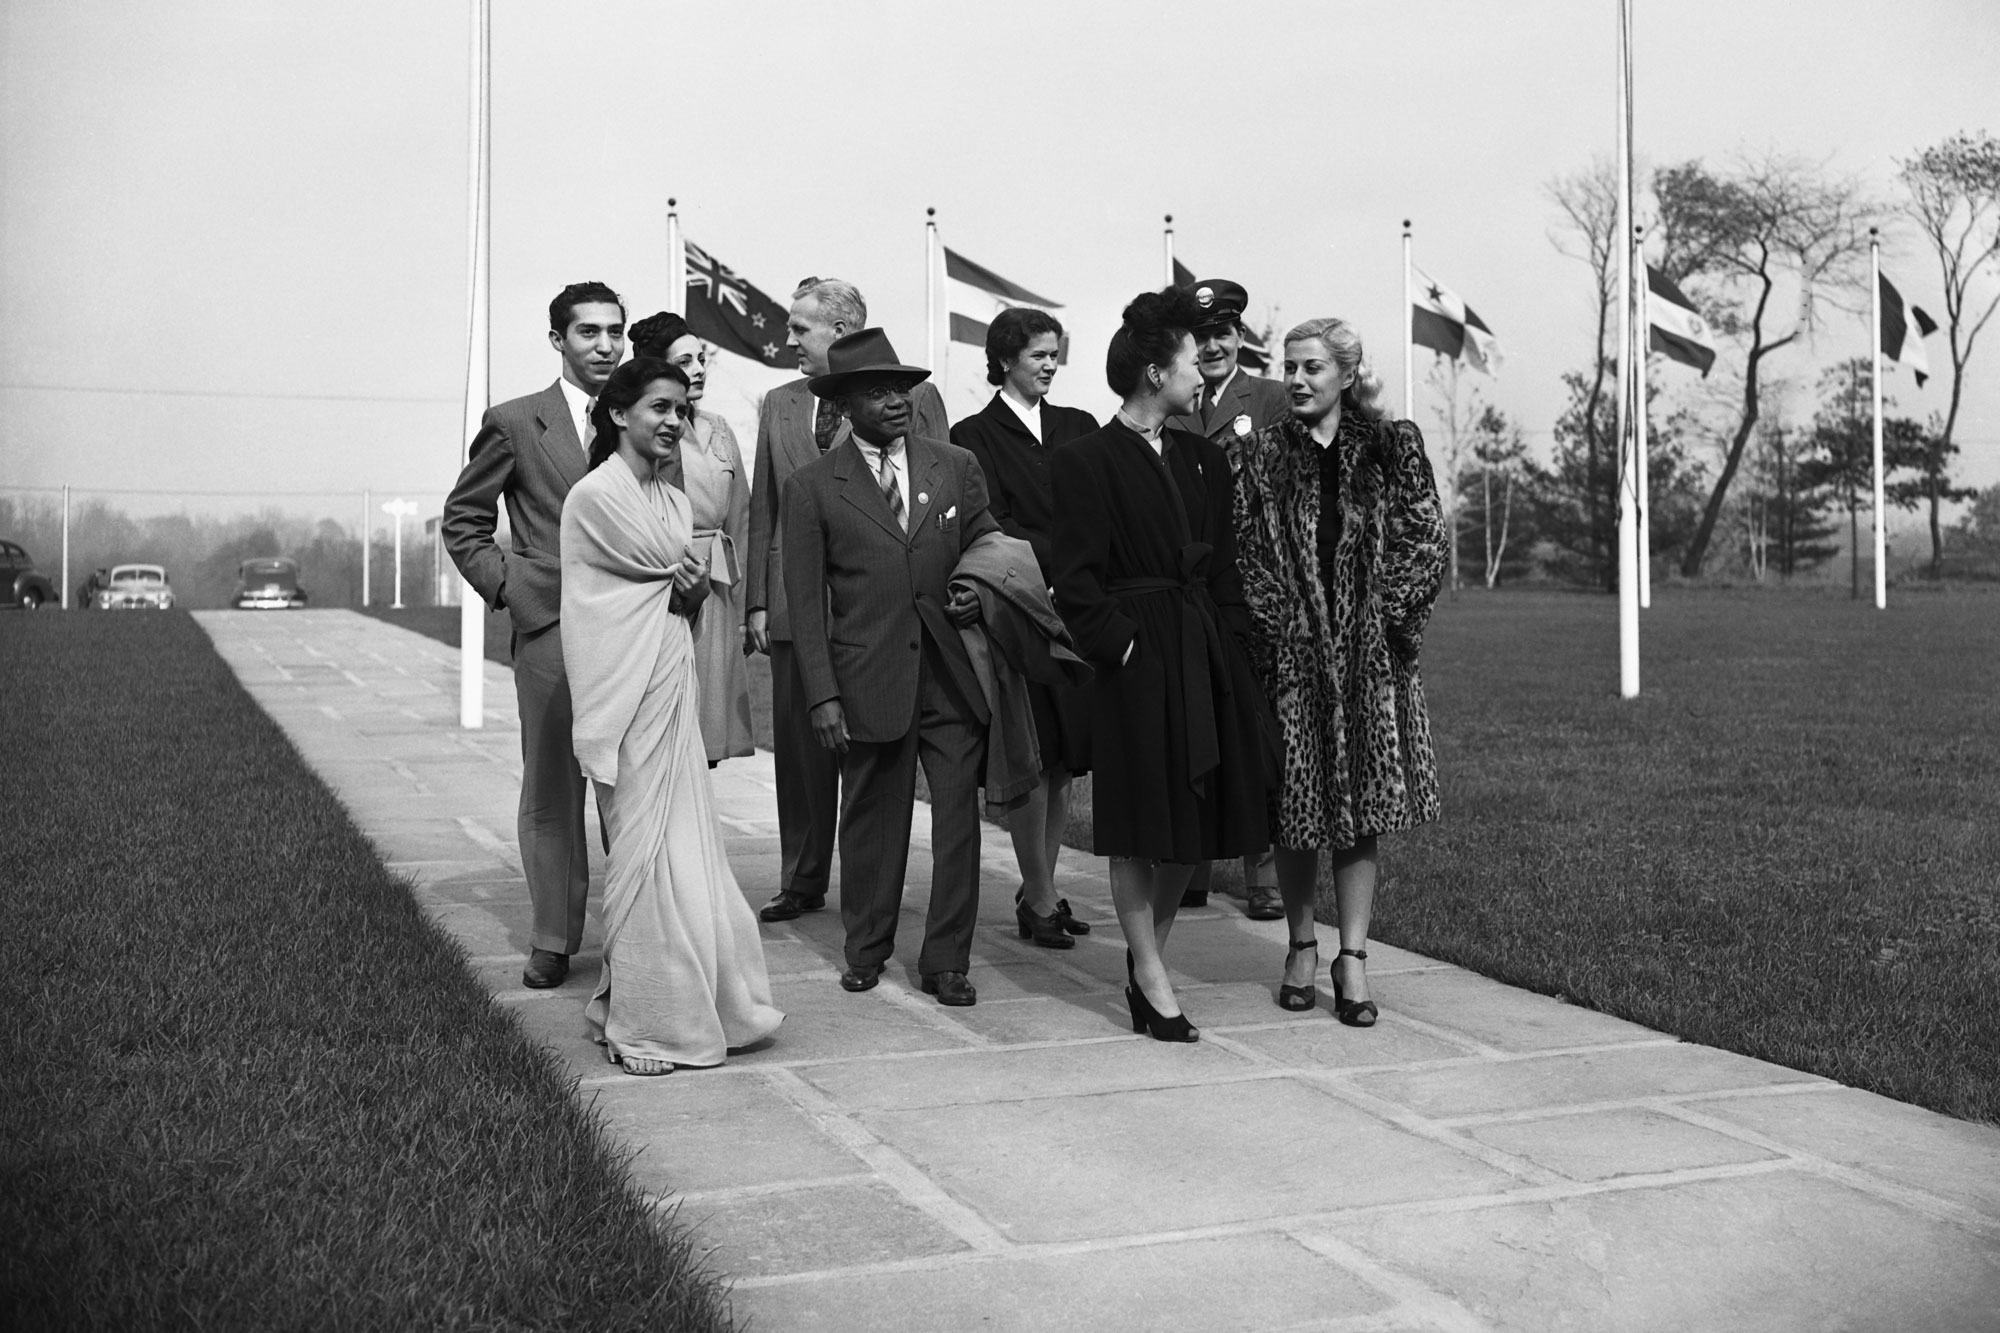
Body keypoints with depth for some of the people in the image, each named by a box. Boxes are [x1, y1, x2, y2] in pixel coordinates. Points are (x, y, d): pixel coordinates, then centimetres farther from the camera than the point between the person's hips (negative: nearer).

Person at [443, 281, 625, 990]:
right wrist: (508, 586, -2)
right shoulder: (514, 423, 3)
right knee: (552, 791, 5)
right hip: (550, 631, -2)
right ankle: (553, 940, 14)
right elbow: (463, 520, 9)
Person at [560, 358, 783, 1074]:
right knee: (644, 848, -5)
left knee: (680, 847, 8)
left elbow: (695, 592, 11)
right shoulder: (596, 494, -8)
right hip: (627, 688, -8)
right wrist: (688, 576, 10)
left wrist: (685, 579, -7)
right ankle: (640, 1024, 4)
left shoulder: (675, 501, 18)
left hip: (674, 684, 8)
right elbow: (672, 565, -9)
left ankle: (682, 1005, 18)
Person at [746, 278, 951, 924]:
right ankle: (802, 883, 18)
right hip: (794, 603, 4)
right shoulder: (779, 405, 14)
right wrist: (757, 600, 7)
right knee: (798, 748, 7)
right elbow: (762, 510, 14)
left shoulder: (913, 396, -1)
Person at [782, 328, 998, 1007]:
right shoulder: (813, 486, 1)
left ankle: (946, 962, 12)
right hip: (869, 681, -2)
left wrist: (981, 595, -5)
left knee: (957, 817, 1)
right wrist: (822, 696, -7)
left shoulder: (956, 467, 8)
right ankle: (867, 950, 27)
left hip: (954, 676, 2)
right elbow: (805, 600, -1)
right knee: (870, 820, 9)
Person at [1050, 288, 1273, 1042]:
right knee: (1138, 830, 1)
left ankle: (1145, 954, 26)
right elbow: (1076, 582, -10)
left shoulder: (1202, 461, 13)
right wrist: (1120, 643, -16)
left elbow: (1224, 568, 14)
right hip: (1137, 665, -7)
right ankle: (1152, 983, 11)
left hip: (1206, 662, 7)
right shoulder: (1086, 463, -7)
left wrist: (1230, 648, 5)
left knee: (1191, 827, 10)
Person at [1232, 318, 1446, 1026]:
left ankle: (1352, 959, 8)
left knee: (1360, 809, 2)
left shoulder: (1392, 447, 3)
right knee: (1295, 808, 4)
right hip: (1289, 653, 0)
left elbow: (1426, 542, 0)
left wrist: (1387, 613, -9)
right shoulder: (1259, 456, 4)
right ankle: (1302, 948, 17)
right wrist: (1280, 617, -9)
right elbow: (1241, 552, 1)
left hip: (1370, 656, 0)